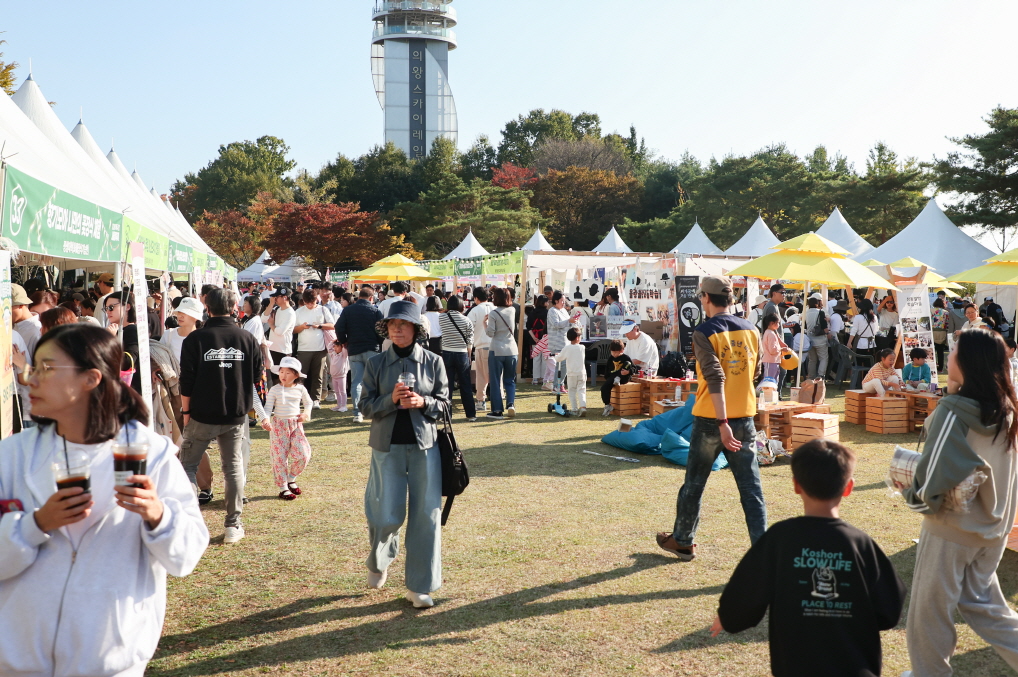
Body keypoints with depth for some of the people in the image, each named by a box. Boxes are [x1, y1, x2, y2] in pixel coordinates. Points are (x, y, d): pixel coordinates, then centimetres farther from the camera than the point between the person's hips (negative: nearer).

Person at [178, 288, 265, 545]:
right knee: (234, 468, 11)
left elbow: (187, 380, -8)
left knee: (188, 465, 9)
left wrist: (186, 411, 3)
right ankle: (233, 526, 12)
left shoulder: (196, 339, -9)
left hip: (202, 416, -2)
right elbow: (257, 376, 7)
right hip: (236, 416, 2)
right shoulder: (247, 339, -2)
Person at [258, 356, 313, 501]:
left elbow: (308, 402, 20)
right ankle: (283, 488, 9)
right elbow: (268, 407, -6)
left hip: (296, 425, 2)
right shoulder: (274, 390, -4)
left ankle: (291, 479, 19)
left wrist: (306, 414, 3)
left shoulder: (300, 389, 4)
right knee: (280, 457, -1)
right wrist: (265, 419, -24)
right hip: (278, 425, -2)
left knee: (302, 454, -5)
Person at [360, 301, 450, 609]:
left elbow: (444, 403, 4)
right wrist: (391, 400, -18)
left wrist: (423, 403, -16)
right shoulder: (376, 363, 2)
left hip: (425, 446, 0)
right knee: (388, 516, 0)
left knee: (426, 515, 1)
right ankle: (379, 562, 35)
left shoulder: (433, 362, 1)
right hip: (387, 446, 0)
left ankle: (420, 586, 15)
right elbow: (366, 406, 0)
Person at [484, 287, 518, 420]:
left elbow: (490, 333, -11)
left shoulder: (493, 313, -10)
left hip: (496, 350, -4)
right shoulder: (512, 311, 4)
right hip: (512, 350, 4)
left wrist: (485, 323, 6)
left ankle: (497, 410, 4)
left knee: (495, 381, 4)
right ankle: (511, 403, -6)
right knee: (510, 380, 14)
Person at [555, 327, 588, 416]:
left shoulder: (566, 349, -7)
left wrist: (556, 355, 26)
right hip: (582, 373, 1)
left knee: (572, 392, 10)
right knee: (581, 391, 2)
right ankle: (583, 406, -19)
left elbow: (558, 359, 3)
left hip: (571, 374, -1)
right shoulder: (582, 348, -1)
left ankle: (574, 410, 7)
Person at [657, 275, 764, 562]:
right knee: (751, 488, 6)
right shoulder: (751, 330, 5)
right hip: (745, 419, 4)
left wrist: (722, 424, -21)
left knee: (694, 484, 13)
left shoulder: (704, 332, -10)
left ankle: (682, 541, 28)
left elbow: (715, 379, -19)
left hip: (711, 420, -3)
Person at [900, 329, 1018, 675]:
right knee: (982, 603, 22)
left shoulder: (953, 411, -23)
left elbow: (931, 484, -25)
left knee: (928, 611, 11)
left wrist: (911, 493, -6)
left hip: (953, 528, -7)